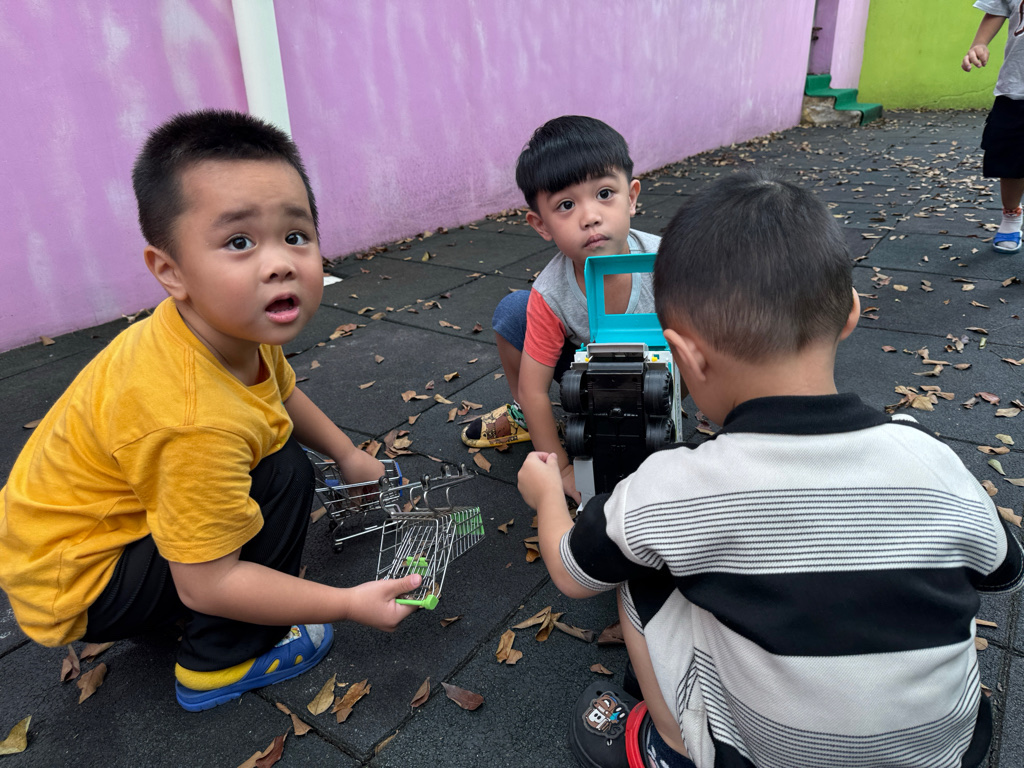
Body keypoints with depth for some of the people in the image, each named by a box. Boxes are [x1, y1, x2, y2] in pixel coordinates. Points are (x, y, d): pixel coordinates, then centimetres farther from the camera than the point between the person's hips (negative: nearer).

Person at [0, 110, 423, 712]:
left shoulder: (235, 325, -14)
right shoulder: (196, 419, -40)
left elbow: (282, 393, 10)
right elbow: (206, 584, -32)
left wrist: (349, 456, 10)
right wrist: (349, 604, -26)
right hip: (75, 587, -8)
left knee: (273, 440, 15)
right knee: (283, 479, -23)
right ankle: (219, 665, -3)